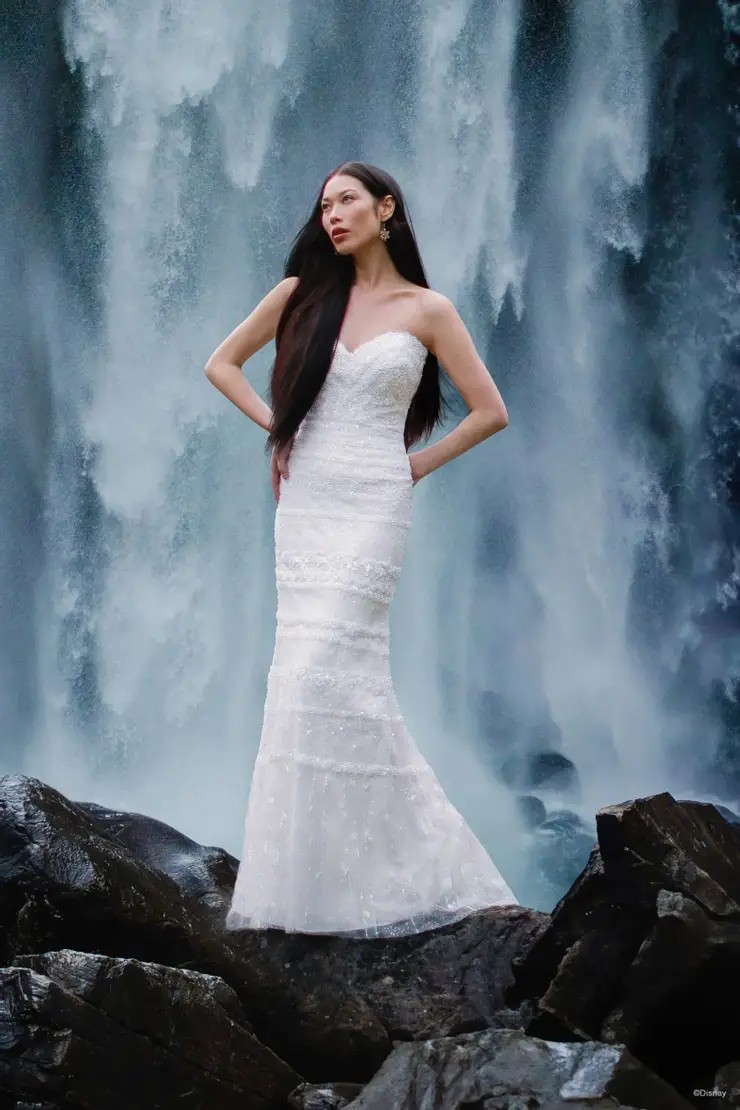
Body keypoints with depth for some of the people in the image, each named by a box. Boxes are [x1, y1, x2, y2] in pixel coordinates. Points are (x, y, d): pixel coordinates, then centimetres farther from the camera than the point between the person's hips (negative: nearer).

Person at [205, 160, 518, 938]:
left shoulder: (427, 310, 1)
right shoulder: (305, 293, 9)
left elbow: (490, 412, 3)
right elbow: (221, 363, 18)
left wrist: (418, 463, 3)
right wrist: (274, 424, 7)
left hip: (371, 504, -4)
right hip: (305, 498, 4)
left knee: (330, 668, -14)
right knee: (319, 669, 1)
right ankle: (314, 868, 9)